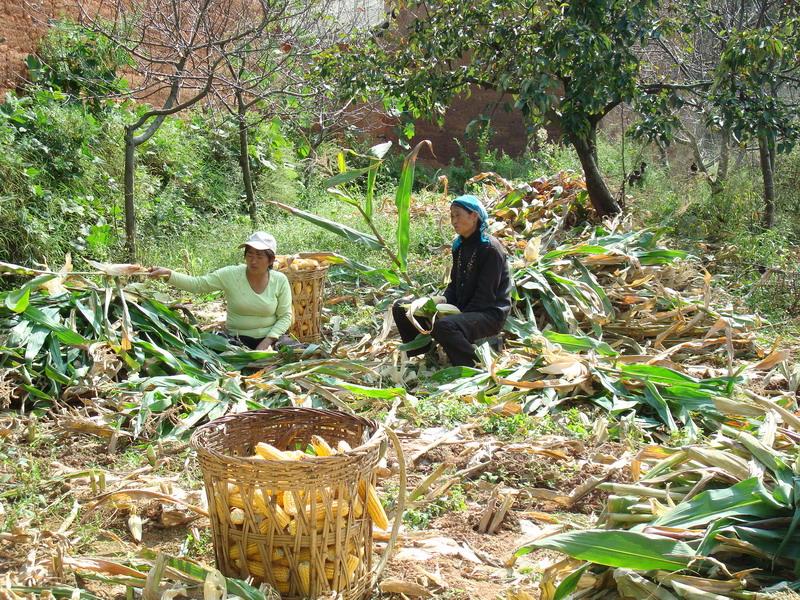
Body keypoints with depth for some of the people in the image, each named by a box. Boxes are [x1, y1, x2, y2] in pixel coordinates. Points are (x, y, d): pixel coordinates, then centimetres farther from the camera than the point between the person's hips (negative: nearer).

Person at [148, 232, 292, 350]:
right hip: (237, 339, -1)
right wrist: (168, 274, -26)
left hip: (270, 338, 1)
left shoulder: (280, 281, -5)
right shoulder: (231, 275, -7)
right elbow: (197, 284, -12)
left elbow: (285, 316, -1)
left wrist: (267, 342, -15)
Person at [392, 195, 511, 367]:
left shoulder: (490, 248, -15)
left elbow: (485, 296, -18)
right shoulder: (460, 245, 10)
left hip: (489, 314, -8)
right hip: (461, 308, 8)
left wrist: (460, 315, -21)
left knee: (443, 326, -40)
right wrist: (444, 299, -6)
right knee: (400, 308, 0)